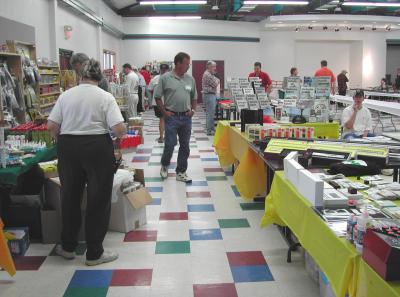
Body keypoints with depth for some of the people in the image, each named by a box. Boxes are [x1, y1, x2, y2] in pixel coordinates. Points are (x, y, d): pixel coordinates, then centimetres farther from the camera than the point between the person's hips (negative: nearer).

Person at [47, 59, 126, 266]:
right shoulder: (105, 97, -6)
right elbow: (119, 129, -15)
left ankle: (67, 246, 32)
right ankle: (94, 253, 15)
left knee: (70, 196, 18)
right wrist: (121, 133, 8)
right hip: (97, 147, -3)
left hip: (68, 147, 4)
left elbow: (51, 127, 0)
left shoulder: (66, 95, 3)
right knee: (98, 199, 7)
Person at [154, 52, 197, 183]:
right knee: (170, 144, -3)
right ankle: (164, 165, 25)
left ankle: (181, 172, 19)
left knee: (185, 146, 7)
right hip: (172, 117, -4)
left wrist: (193, 110, 2)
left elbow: (194, 97, 16)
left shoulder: (190, 79, 7)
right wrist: (164, 112, -6)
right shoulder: (165, 78, -5)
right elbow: (157, 97, -1)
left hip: (186, 117, 4)